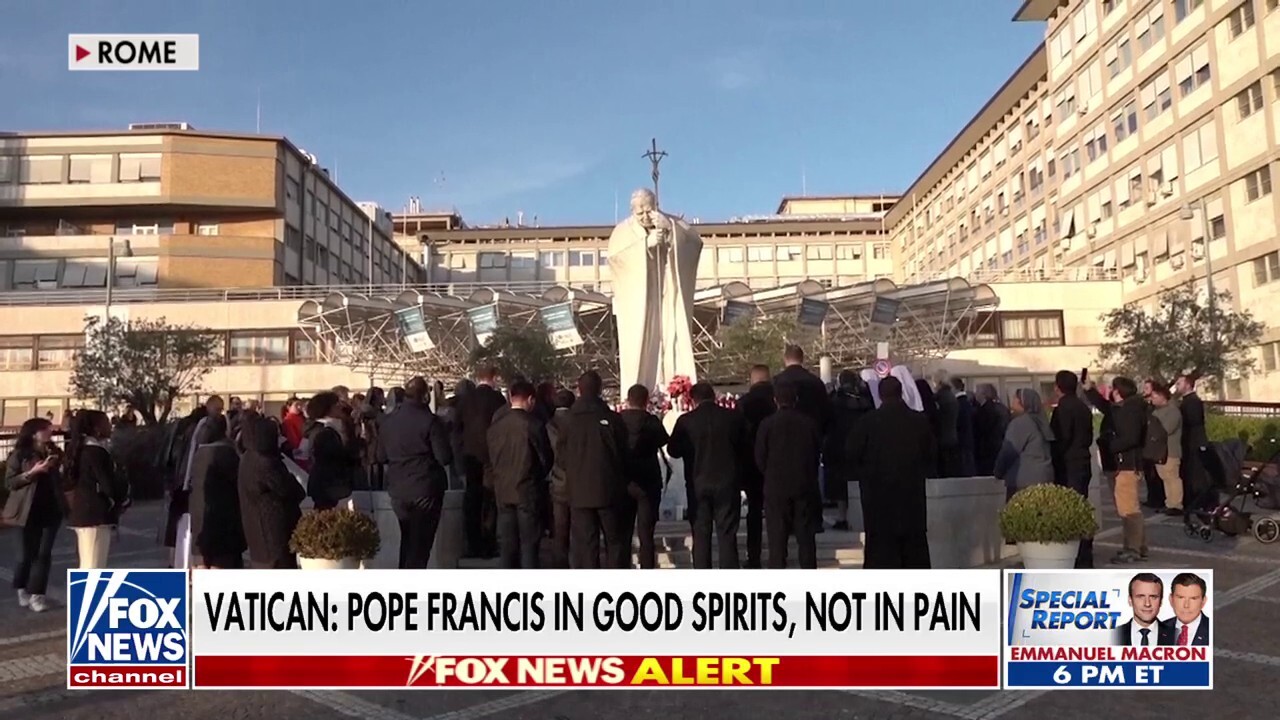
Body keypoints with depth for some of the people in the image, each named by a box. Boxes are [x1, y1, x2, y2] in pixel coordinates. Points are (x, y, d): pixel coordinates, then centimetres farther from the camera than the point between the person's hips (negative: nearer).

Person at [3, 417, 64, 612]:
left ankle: (37, 594, 5)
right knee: (29, 553, 6)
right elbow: (9, 482, -9)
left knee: (44, 553, 1)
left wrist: (58, 467, -2)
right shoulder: (19, 455, -5)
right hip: (30, 511, -3)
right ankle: (23, 591, 25)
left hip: (52, 509, 3)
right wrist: (31, 473, -20)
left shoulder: (55, 453, 8)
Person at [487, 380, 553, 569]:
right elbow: (545, 457, -4)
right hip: (528, 491, -5)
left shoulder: (496, 424, 3)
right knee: (529, 543, 0)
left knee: (507, 542, 9)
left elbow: (491, 459, 9)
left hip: (503, 491, 5)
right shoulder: (533, 424, -11)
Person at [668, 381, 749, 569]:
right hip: (728, 483, 0)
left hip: (698, 484, 0)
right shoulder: (734, 417, -4)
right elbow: (745, 448, 3)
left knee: (701, 534, 8)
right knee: (727, 534, 5)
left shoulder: (686, 421, -8)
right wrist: (740, 478, 15)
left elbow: (673, 450, 0)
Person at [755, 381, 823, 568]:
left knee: (777, 536, 3)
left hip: (776, 488, -2)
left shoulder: (767, 424, -9)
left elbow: (760, 458, -5)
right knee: (806, 535, 11)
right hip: (805, 486, 2)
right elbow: (818, 452, 5)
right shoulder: (809, 423, -3)